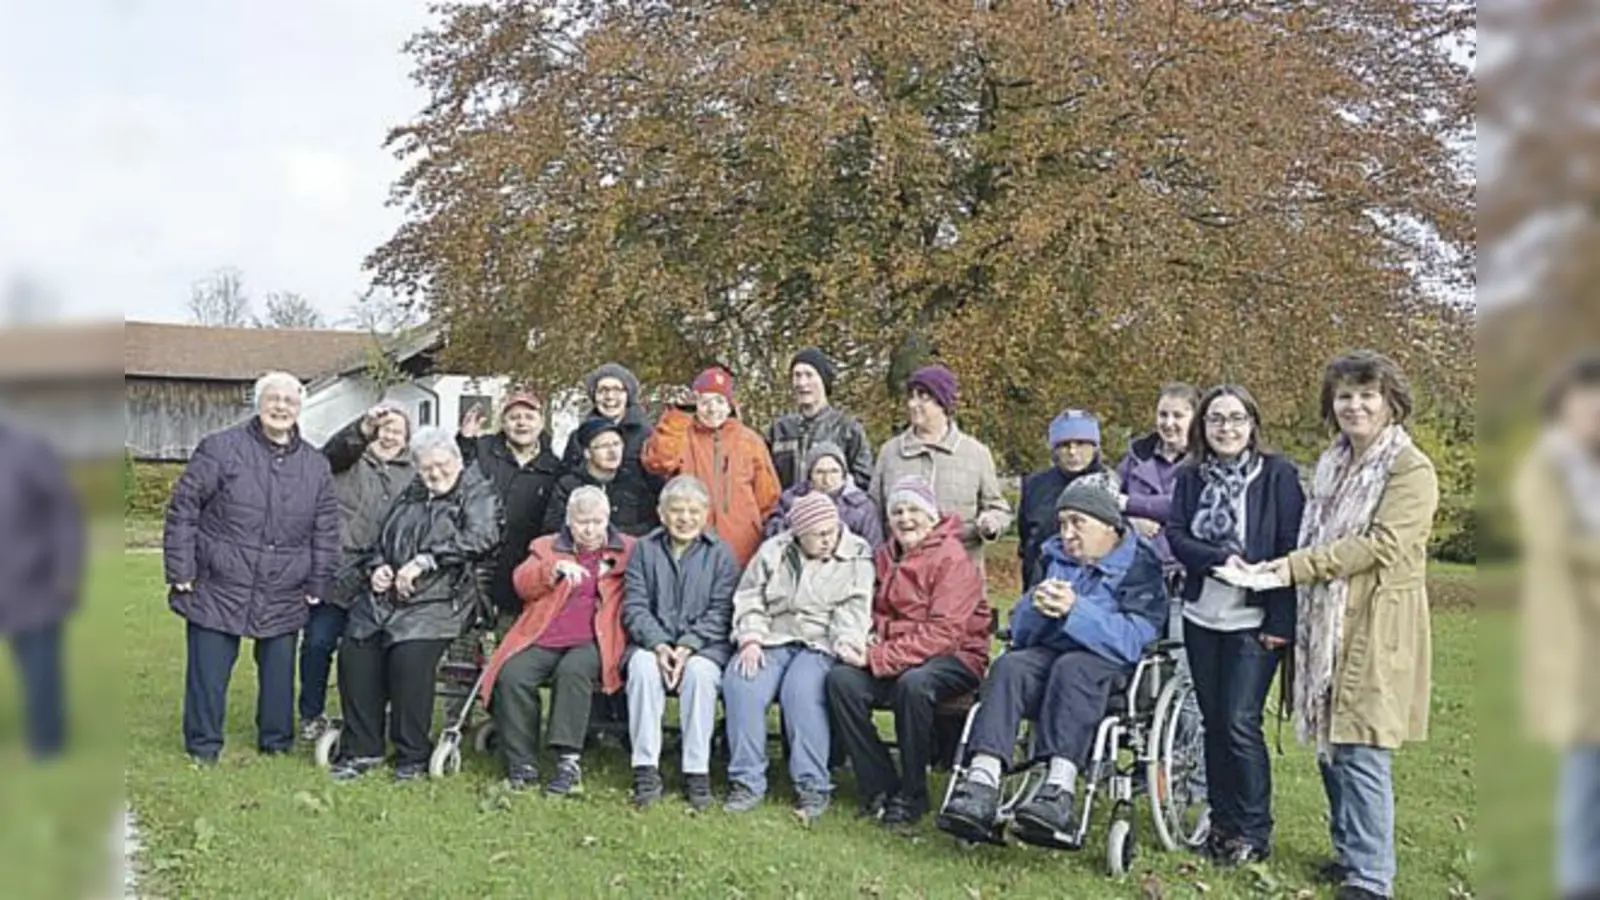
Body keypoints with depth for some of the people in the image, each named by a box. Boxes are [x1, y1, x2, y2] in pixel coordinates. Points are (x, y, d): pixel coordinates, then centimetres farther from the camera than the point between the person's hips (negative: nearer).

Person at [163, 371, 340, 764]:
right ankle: (204, 747, 20)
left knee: (279, 674, 12)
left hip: (283, 599, 3)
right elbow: (183, 511, -3)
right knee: (209, 674, 5)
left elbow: (326, 532, 11)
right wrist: (181, 572, -7)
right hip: (218, 589, -3)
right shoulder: (220, 448, -3)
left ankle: (277, 744, 28)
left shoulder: (316, 465, 8)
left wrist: (318, 585, 7)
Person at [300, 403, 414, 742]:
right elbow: (333, 451, -17)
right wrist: (364, 428, -36)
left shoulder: (412, 477, 16)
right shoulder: (351, 460, 7)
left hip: (377, 581, 2)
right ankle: (311, 714, 16)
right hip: (334, 574, -2)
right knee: (318, 641, -3)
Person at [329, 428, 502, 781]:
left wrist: (424, 561, -18)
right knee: (354, 650, -17)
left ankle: (413, 755, -12)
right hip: (387, 594, 6)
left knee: (410, 655, -28)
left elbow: (479, 539, -13)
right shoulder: (410, 496, 24)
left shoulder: (479, 494, 4)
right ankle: (362, 749, -6)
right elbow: (381, 541, 30)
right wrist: (377, 567, 7)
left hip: (441, 597, -6)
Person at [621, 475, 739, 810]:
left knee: (700, 672, -33)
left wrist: (688, 647, -16)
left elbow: (720, 613, -1)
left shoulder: (720, 554, 8)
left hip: (704, 645, -1)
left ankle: (698, 773, -26)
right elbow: (634, 606, 3)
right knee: (643, 667, -31)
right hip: (652, 641, 1)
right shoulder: (644, 549, 12)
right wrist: (658, 645, -14)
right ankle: (646, 770, -28)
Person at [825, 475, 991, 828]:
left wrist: (880, 658, -23)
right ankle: (880, 789, -14)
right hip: (892, 653, 6)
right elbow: (877, 613, 24)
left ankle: (912, 796, -19)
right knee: (840, 678, -21)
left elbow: (944, 632, -19)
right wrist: (866, 643, -2)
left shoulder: (952, 558, -10)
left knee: (914, 683, -38)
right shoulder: (885, 556, 13)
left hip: (954, 657, -6)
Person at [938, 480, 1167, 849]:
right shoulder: (1055, 558, 18)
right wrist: (1037, 608, -10)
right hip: (1050, 654, 4)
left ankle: (1059, 790, -50)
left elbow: (1131, 640, -14)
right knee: (1009, 665, -27)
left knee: (1072, 668, -36)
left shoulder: (1140, 566, 2)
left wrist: (1075, 609, -24)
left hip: (1110, 667, -4)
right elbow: (1020, 632, 13)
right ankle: (982, 782, -44)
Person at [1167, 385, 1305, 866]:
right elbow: (1176, 536, 0)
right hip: (1202, 617, 5)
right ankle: (1222, 823, 22)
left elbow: (1292, 550, -8)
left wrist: (1281, 622, -13)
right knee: (1213, 722, 10)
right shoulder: (1190, 477, 8)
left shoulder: (1278, 474, -5)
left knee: (1240, 724, -8)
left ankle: (1254, 832, 7)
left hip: (1253, 622, -4)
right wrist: (1220, 560, -19)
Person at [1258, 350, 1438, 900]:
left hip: (1376, 629, -8)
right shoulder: (1331, 465, 16)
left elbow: (1383, 544, -17)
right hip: (1325, 625, 8)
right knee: (1329, 746, 13)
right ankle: (1350, 854, 27)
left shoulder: (1411, 471, -9)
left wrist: (1299, 566, -18)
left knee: (1361, 753, -9)